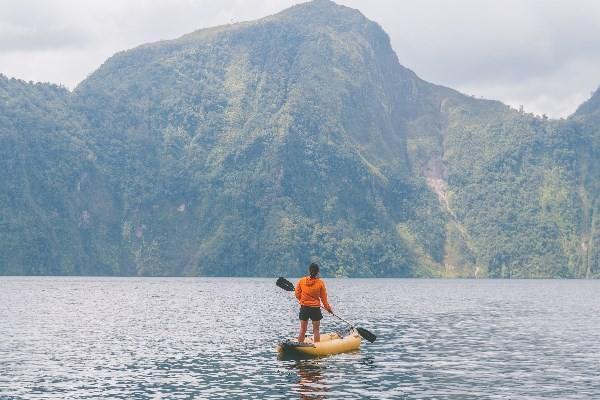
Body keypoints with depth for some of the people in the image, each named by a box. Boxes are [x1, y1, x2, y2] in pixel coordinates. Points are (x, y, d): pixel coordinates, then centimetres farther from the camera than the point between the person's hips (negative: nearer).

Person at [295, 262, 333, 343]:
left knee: (302, 330, 11)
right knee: (316, 330, 8)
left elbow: (297, 295, 3)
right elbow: (323, 297, -1)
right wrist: (328, 308, 13)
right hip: (315, 309, -2)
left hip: (304, 308, 2)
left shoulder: (301, 281, -5)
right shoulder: (320, 283, -10)